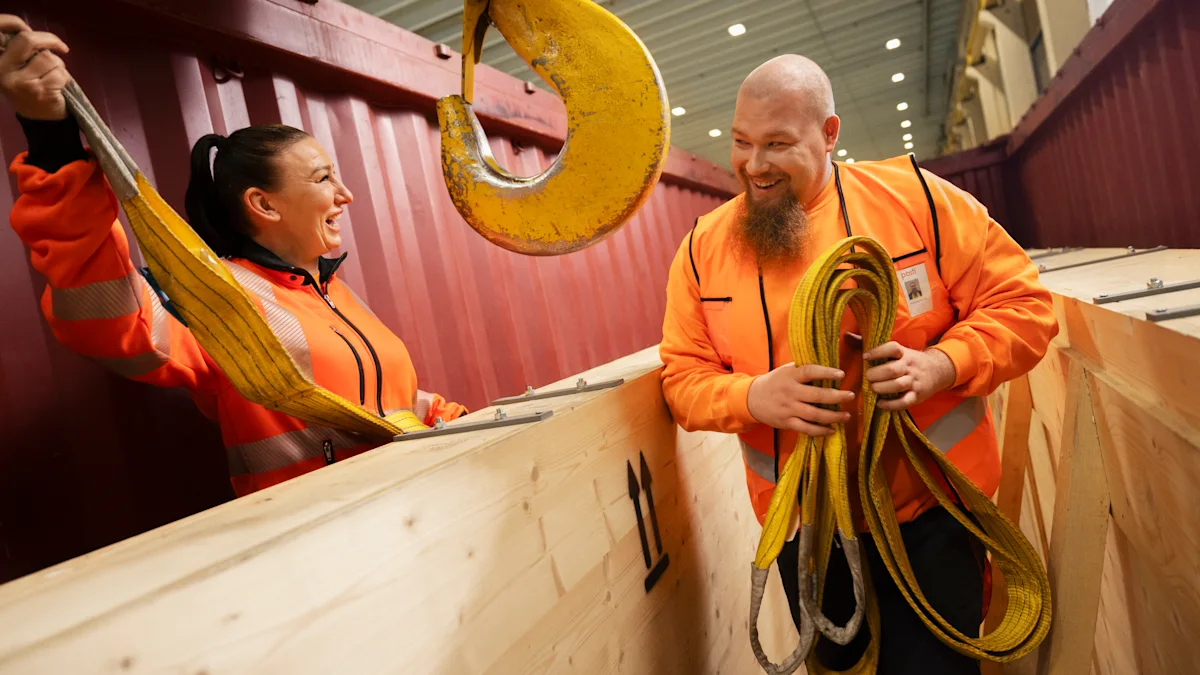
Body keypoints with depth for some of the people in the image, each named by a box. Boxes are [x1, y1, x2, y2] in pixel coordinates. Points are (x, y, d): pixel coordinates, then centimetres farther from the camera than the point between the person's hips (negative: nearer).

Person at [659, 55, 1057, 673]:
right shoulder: (704, 246, -3)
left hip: (929, 509, -2)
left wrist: (939, 365, -23)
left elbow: (1022, 303, -5)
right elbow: (684, 377, -2)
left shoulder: (915, 197, -9)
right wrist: (753, 396, -23)